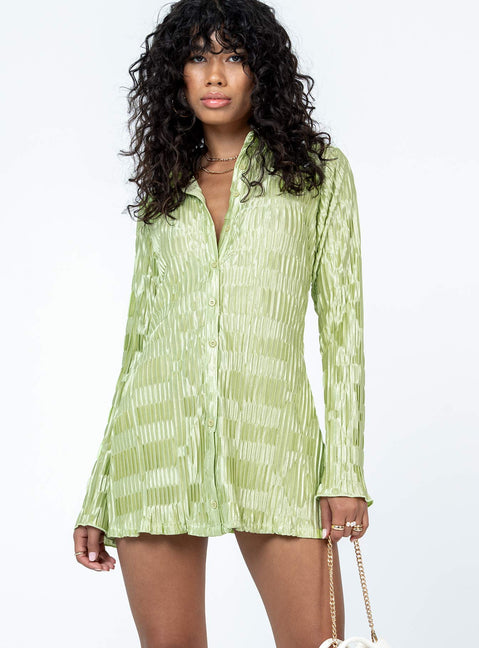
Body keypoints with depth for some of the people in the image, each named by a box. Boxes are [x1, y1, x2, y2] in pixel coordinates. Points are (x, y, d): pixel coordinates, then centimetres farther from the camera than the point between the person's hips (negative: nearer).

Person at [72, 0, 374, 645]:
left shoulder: (318, 171, 9)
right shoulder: (164, 191, 15)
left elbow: (342, 321, 3)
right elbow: (139, 336, 14)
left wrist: (345, 469, -7)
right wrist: (97, 500, 10)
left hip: (269, 436, -2)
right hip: (158, 438, 2)